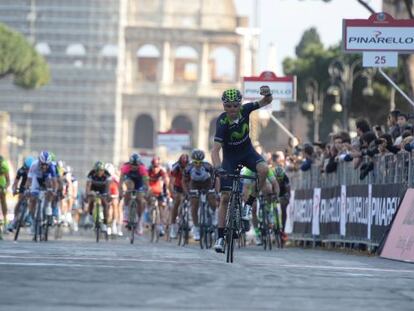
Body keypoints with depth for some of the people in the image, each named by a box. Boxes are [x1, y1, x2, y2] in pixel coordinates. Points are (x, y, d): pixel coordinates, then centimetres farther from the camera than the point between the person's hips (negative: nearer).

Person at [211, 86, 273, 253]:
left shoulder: (244, 110, -20)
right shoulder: (222, 122, -30)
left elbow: (267, 102, -14)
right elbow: (215, 149, -37)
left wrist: (267, 94, -38)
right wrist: (217, 167, -54)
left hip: (247, 152, 3)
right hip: (230, 157, -3)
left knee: (263, 169, -29)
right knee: (225, 197, -7)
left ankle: (248, 205, -10)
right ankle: (220, 237, 0)